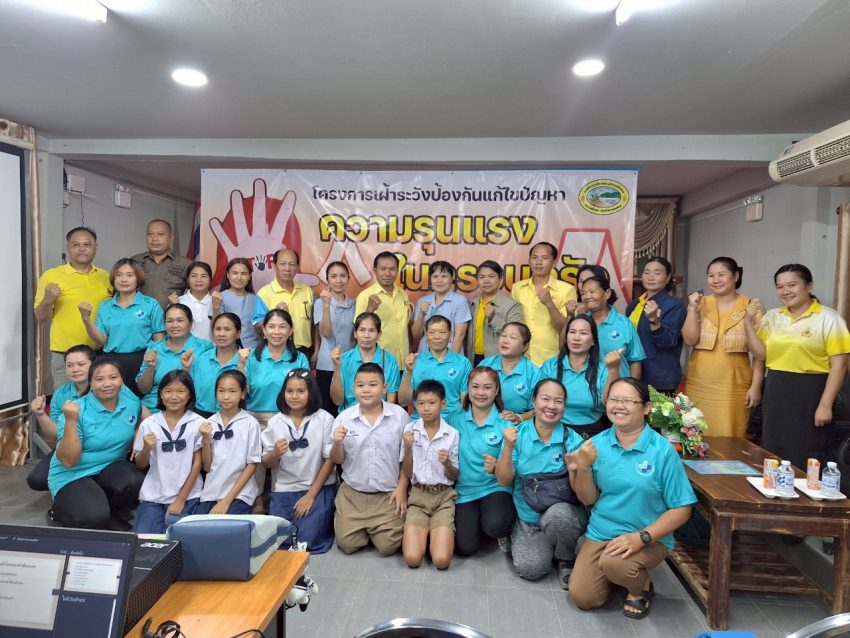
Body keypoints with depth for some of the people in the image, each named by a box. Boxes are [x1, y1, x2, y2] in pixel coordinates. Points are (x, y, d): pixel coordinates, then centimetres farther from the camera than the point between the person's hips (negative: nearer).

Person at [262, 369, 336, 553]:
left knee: (307, 539, -15)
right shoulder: (275, 422, 0)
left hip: (318, 489, -3)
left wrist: (310, 495, -9)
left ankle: (324, 521, 16)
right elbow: (266, 463, 5)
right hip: (283, 490, 3)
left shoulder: (324, 419, -8)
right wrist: (275, 453, -19)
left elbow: (329, 460, -5)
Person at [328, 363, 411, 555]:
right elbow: (337, 460, 1)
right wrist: (337, 444, -19)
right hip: (352, 493, 2)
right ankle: (364, 529, 31)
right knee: (347, 544, -1)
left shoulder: (400, 415, -9)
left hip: (389, 493, -1)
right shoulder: (344, 418, -6)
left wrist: (402, 488, -5)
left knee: (388, 546, -7)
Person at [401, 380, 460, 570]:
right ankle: (425, 532, 14)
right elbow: (407, 474, 1)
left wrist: (447, 464, -19)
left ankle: (442, 532, 14)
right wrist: (407, 448, -16)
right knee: (412, 558, -16)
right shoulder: (409, 430, -2)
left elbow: (454, 477, 3)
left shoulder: (452, 434, -5)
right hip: (418, 495, 1)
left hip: (444, 496, -1)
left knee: (441, 560, -16)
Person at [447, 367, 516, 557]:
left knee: (495, 526, -31)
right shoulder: (455, 419, 0)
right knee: (466, 547, -13)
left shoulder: (505, 424, -8)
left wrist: (496, 468, -28)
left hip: (495, 488, -2)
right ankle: (477, 522, 21)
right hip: (464, 490, 2)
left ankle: (505, 530, 7)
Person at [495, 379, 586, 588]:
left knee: (555, 515, -34)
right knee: (530, 568, -21)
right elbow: (504, 480, -8)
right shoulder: (518, 433, -6)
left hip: (564, 511, 0)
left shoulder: (572, 440, -9)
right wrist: (508, 447, -23)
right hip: (528, 518, 1)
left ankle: (567, 559, -3)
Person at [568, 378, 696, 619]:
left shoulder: (662, 450, -16)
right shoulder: (597, 444, -6)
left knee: (614, 562, -32)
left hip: (649, 538, -4)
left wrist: (641, 537, -23)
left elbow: (681, 509, -12)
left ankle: (642, 587, 4)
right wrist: (582, 468, -20)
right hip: (601, 533, 4)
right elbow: (588, 499, 0)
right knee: (582, 598, -4)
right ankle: (617, 574, 27)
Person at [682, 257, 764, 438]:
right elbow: (690, 340, -2)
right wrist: (693, 308, -7)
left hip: (733, 386, -2)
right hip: (698, 385, 2)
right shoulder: (701, 304, 7)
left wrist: (755, 386, -5)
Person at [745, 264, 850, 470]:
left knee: (807, 459, 2)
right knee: (774, 454, 12)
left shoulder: (829, 318, -6)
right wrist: (749, 322, -5)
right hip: (775, 393, 5)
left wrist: (825, 405, -14)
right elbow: (762, 354, 4)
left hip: (810, 393, -5)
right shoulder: (772, 317, 8)